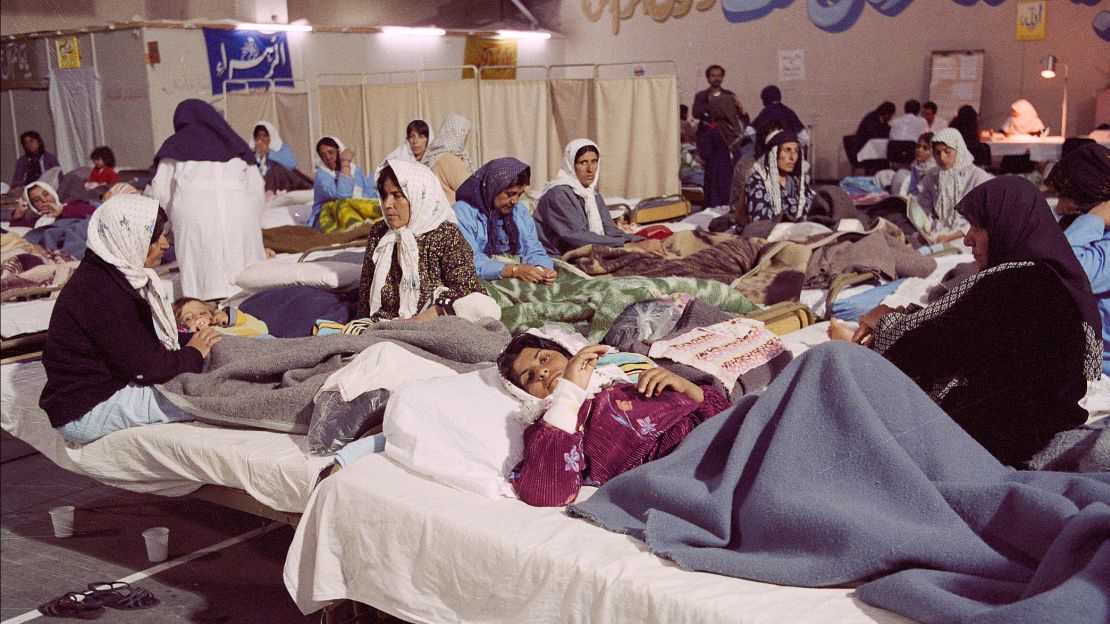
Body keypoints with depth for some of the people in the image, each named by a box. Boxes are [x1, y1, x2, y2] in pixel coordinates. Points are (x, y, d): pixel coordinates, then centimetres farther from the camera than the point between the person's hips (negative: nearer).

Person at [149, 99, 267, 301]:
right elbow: (257, 189, 19)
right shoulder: (236, 143, 24)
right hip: (239, 212, 2)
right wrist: (253, 225, 29)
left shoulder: (175, 146, 17)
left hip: (193, 211, -2)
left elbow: (161, 193, 15)